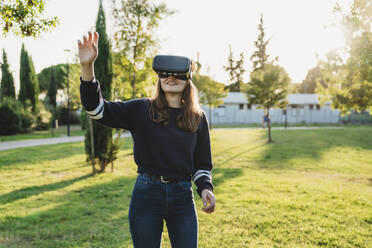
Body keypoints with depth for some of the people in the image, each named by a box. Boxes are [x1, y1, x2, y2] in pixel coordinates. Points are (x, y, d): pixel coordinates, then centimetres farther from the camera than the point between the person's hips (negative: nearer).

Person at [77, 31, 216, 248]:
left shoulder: (198, 118, 5)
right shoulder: (141, 110, -1)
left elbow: (203, 163, 11)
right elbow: (97, 108, -10)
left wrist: (205, 188, -7)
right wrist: (87, 66, -22)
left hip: (183, 197, 2)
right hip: (146, 194, -1)